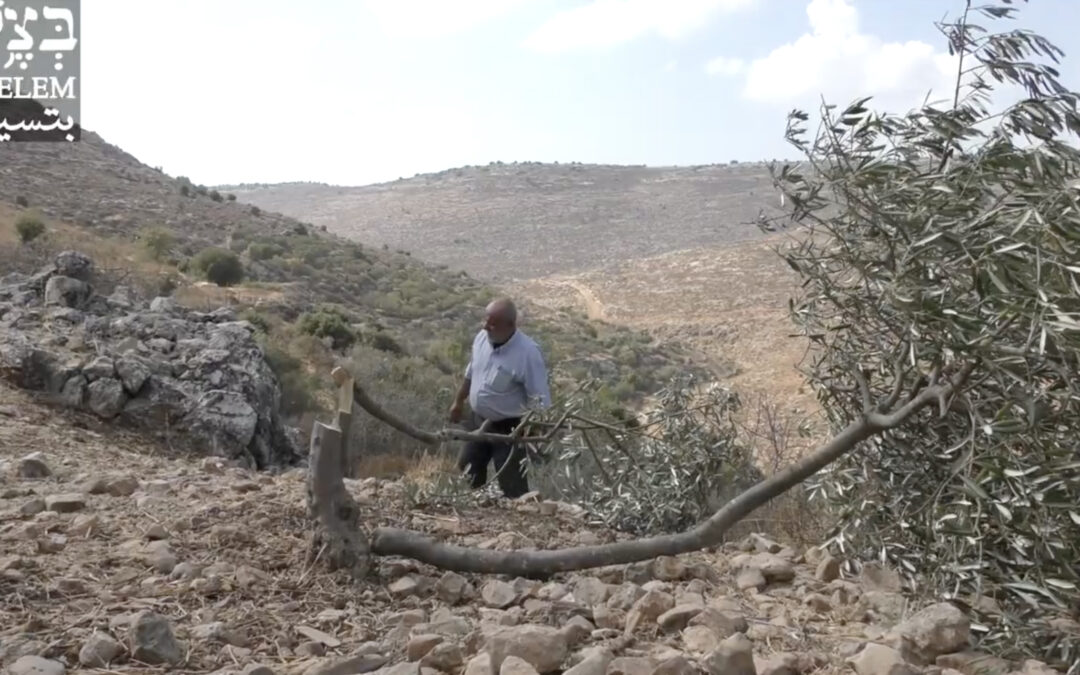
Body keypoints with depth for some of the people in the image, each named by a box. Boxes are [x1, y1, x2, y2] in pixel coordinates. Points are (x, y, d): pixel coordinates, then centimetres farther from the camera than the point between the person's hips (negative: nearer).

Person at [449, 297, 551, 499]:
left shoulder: (527, 353, -30)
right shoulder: (482, 338, -8)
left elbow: (540, 400, -24)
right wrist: (459, 401, 21)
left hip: (508, 427, -7)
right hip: (478, 420, 7)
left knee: (512, 485, 1)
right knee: (468, 474, 24)